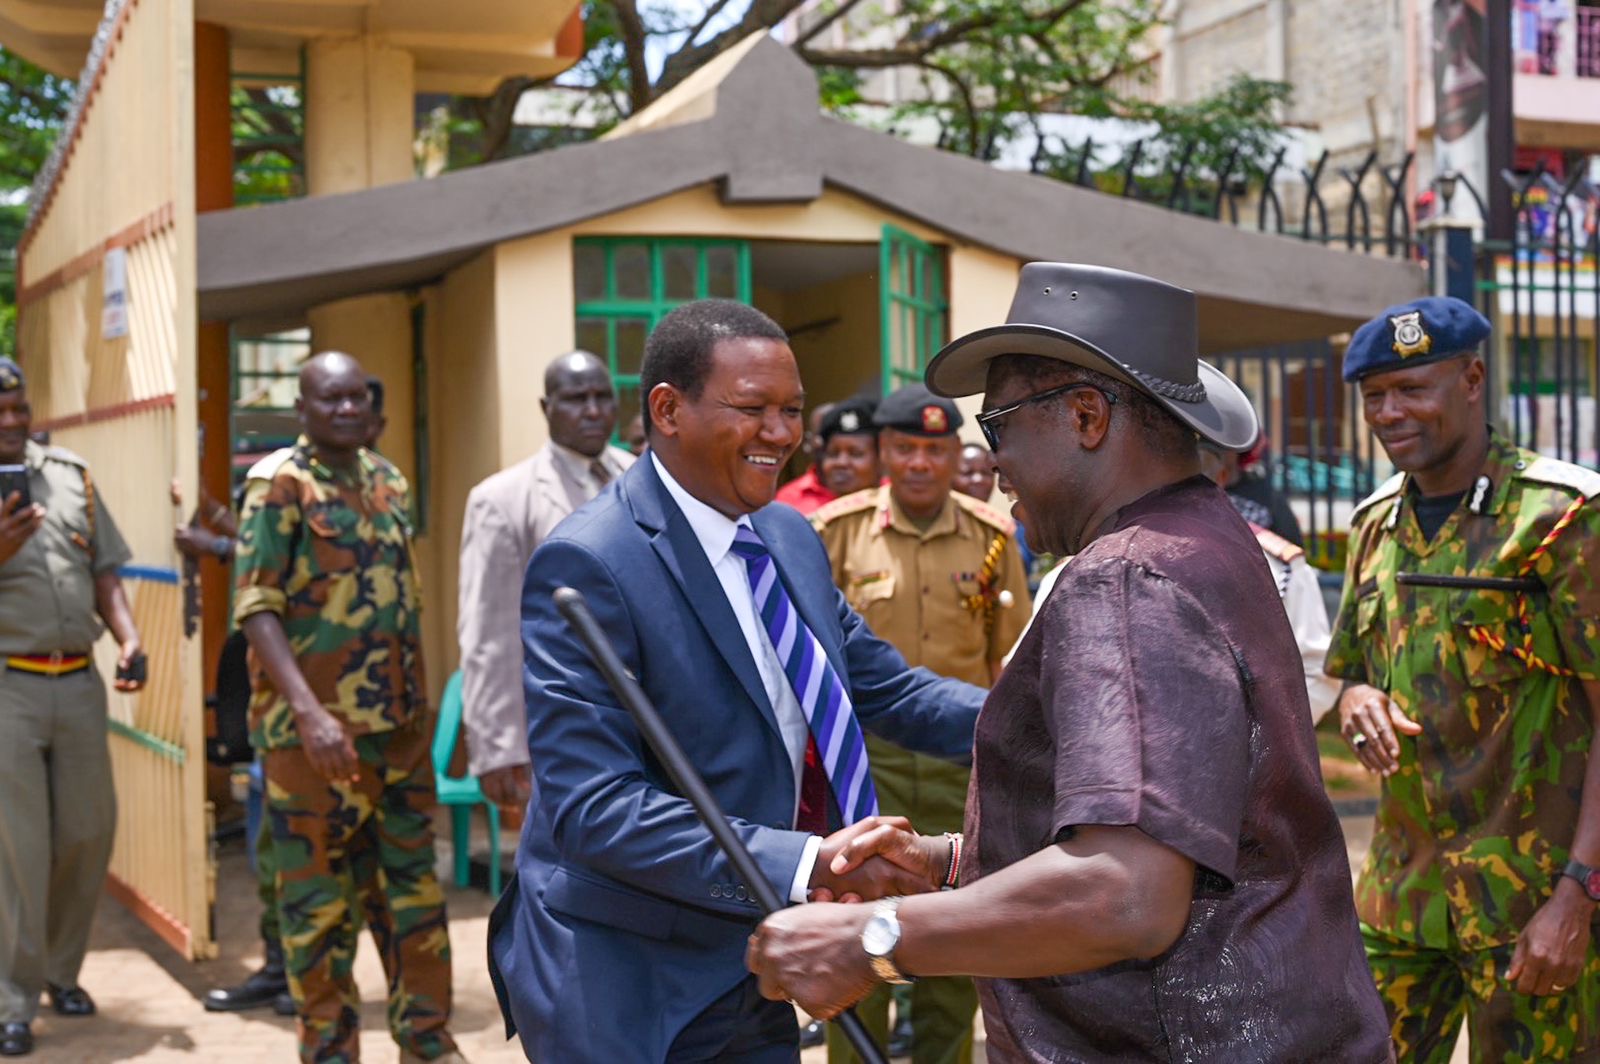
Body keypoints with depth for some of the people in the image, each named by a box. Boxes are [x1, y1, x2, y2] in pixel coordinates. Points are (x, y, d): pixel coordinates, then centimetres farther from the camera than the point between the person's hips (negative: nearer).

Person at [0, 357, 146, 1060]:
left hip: (79, 682, 5)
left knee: (89, 835, 10)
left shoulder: (70, 475, 12)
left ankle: (60, 969, 28)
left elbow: (104, 569, 15)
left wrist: (128, 639, 1)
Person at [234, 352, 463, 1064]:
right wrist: (310, 712, -24)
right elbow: (256, 606, -15)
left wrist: (420, 705, 14)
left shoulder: (388, 482, 12)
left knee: (413, 890, 12)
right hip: (313, 730, -6)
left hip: (400, 724, 6)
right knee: (319, 900, 4)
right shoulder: (279, 484, -8)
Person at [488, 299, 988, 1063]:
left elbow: (886, 689, 11)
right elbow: (593, 806, -26)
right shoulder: (588, 564, -20)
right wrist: (806, 863, -33)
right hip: (627, 990, -7)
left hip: (750, 967, 7)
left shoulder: (790, 537, 5)